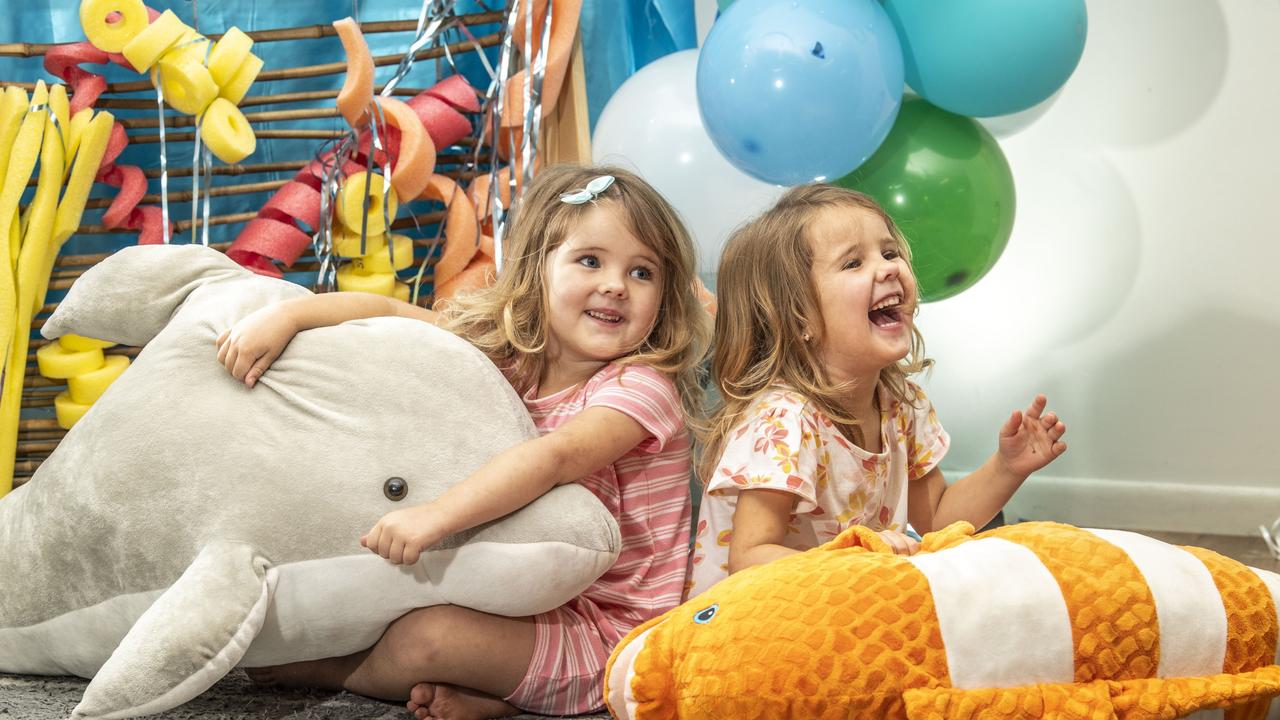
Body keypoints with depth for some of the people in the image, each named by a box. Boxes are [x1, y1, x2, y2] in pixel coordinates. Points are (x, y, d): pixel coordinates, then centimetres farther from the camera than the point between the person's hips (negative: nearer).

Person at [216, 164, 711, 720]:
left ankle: (335, 672, 6)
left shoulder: (642, 388, -18)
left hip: (606, 628, -7)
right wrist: (287, 314, -16)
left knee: (425, 636, -23)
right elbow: (388, 314, 0)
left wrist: (435, 516, -46)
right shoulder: (501, 353, 3)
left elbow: (554, 457, -34)